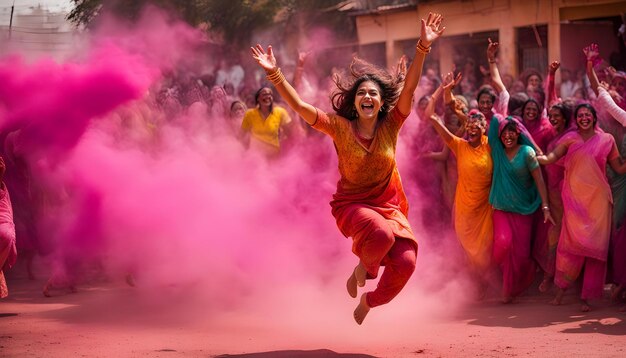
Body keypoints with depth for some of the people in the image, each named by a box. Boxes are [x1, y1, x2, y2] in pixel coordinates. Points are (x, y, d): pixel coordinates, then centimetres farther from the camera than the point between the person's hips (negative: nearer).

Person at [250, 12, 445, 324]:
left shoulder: (391, 125, -3)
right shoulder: (339, 127, -7)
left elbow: (409, 88, -14)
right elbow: (299, 105, -14)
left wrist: (423, 47, -26)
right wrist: (275, 73, -26)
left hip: (387, 205, 3)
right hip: (351, 205, -3)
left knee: (405, 262, -18)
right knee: (381, 233, -36)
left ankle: (369, 300, 15)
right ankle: (363, 267, 1)